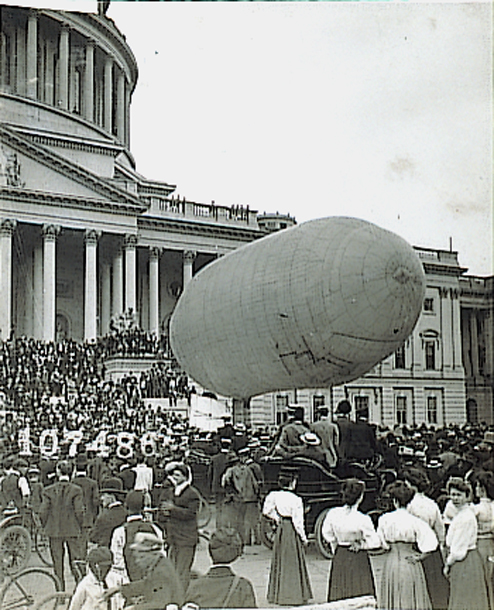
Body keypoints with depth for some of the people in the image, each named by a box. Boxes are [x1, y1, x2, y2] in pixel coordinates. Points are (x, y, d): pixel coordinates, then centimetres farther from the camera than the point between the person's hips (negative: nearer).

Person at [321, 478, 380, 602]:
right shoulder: (363, 520, -21)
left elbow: (327, 534, 7)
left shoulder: (332, 514, -8)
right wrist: (360, 545, 2)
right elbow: (375, 542, -13)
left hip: (339, 559, 5)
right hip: (358, 559, -5)